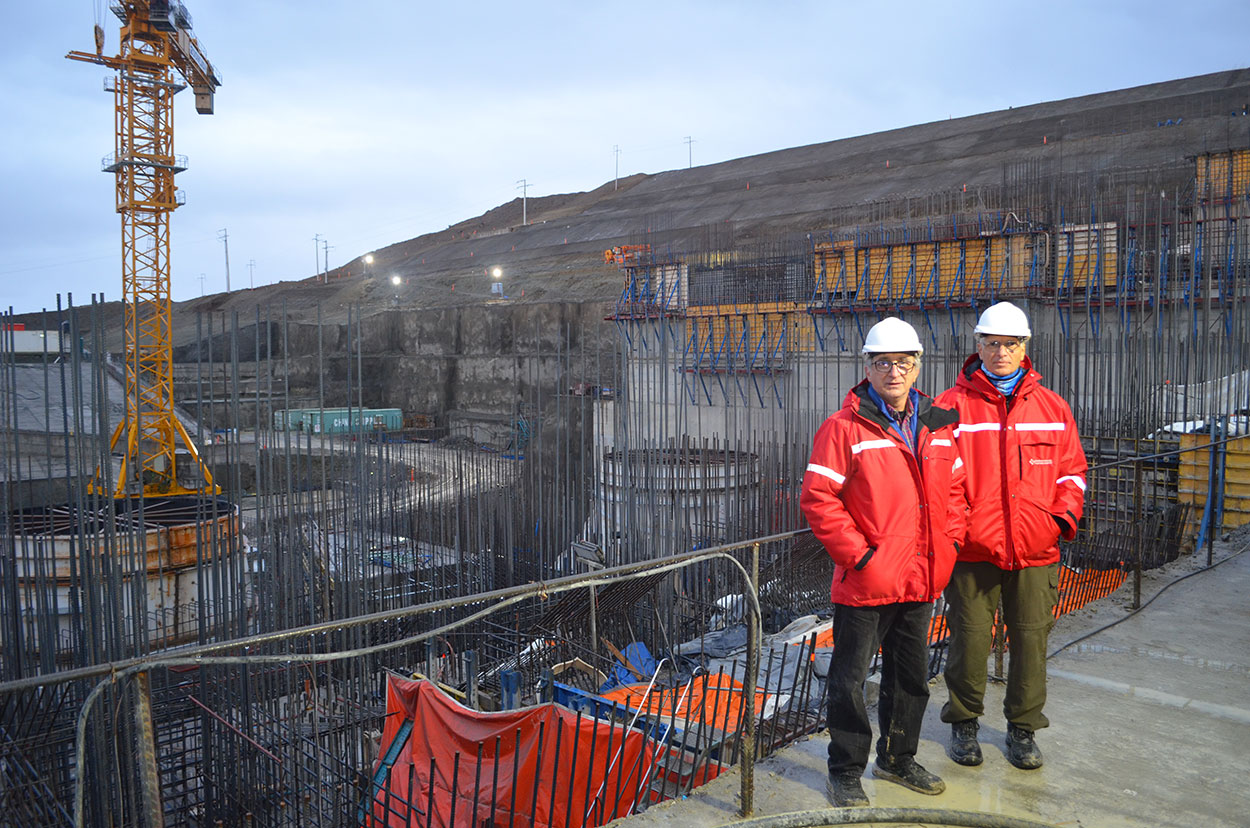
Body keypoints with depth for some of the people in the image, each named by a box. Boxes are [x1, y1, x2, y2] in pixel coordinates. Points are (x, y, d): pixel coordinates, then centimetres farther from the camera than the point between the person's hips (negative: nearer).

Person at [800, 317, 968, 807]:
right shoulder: (845, 428, -12)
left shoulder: (938, 427, 8)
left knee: (912, 675, 19)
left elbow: (953, 489, 18)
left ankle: (898, 758, 39)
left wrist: (948, 541, 6)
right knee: (850, 678, 5)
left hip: (921, 581, 6)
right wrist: (857, 554, -17)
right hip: (865, 582, -6)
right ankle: (845, 772, 22)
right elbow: (817, 499, -15)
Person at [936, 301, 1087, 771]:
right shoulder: (952, 406, -1)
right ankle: (964, 723, 26)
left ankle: (1023, 728, 28)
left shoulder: (1052, 407, 9)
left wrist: (1066, 514, 1)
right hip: (972, 550, -2)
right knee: (969, 639, 5)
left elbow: (1072, 469, 16)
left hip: (1036, 551, 3)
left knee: (1031, 639, 10)